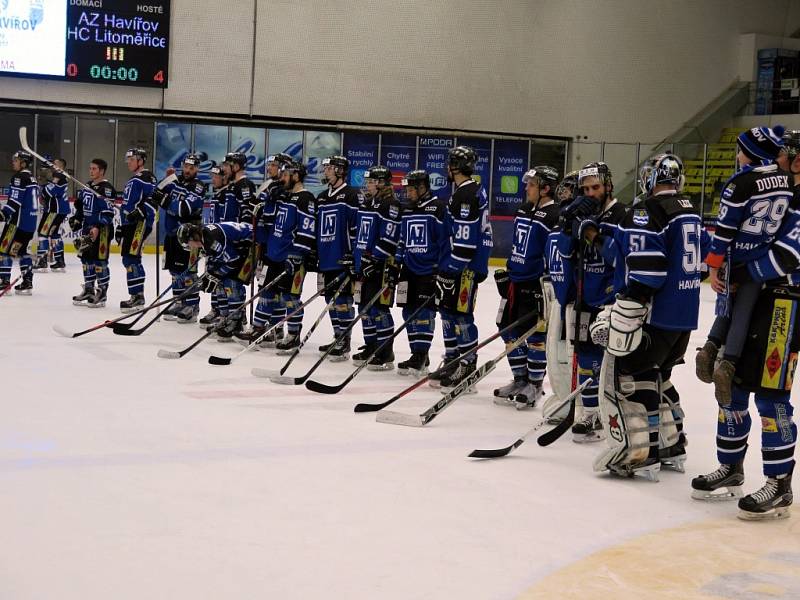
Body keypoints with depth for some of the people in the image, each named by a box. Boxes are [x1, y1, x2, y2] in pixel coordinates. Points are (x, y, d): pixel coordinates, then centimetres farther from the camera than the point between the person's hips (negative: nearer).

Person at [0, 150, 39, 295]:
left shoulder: (19, 177, -11)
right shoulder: (32, 179, 17)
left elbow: (15, 201, -20)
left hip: (19, 221, -9)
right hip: (30, 222, 9)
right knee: (21, 250, 14)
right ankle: (27, 282, 10)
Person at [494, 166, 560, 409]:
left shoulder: (553, 216, -14)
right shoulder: (523, 211, 13)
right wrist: (506, 273, 21)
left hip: (536, 284, -9)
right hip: (515, 280, 9)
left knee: (535, 334, -2)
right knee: (509, 329, 12)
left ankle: (535, 384, 10)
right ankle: (520, 379, 24)